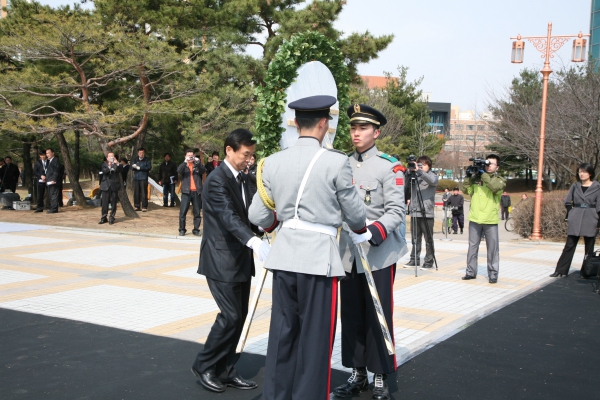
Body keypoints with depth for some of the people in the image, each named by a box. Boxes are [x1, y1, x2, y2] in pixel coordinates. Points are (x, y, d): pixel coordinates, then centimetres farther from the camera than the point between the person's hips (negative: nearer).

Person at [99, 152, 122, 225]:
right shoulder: (104, 164, 9)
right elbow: (104, 171, -9)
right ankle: (104, 218, 11)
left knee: (113, 203, 1)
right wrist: (109, 167, -27)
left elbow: (120, 170, -11)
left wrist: (117, 164, -27)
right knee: (104, 203, 3)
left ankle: (112, 218, 9)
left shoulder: (116, 164, 7)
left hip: (114, 186, -1)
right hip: (106, 186, 1)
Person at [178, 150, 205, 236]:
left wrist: (198, 162, -23)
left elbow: (203, 170, -7)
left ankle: (196, 230, 11)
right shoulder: (183, 165, 10)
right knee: (183, 212, -4)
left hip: (197, 192, 1)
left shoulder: (197, 165, 12)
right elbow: (178, 171, -10)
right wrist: (185, 162, -23)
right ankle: (182, 230, 4)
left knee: (197, 212, 4)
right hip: (186, 191, -1)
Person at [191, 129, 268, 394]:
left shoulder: (241, 178, 13)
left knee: (239, 316, 10)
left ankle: (225, 371, 21)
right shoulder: (217, 180, -17)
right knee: (230, 316, -9)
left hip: (240, 259, 9)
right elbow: (229, 217, -32)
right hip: (222, 261, -9)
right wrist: (254, 241, -47)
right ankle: (204, 366, 10)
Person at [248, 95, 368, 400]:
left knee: (282, 333, 14)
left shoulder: (273, 162, 4)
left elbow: (258, 217, 9)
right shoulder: (336, 162, -9)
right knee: (315, 337, 6)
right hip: (319, 257, -5)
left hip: (284, 256, 5)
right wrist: (362, 232, 24)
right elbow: (354, 213, 1)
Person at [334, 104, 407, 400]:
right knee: (352, 317, 10)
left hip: (379, 254, -5)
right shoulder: (343, 166, 9)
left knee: (378, 317, 3)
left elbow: (396, 210, -13)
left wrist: (375, 232, -29)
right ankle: (357, 374, 23)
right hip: (348, 254, 5)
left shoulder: (389, 167, -6)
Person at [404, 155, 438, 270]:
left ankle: (429, 261, 7)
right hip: (414, 212, 4)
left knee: (428, 239, 1)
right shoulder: (415, 176, 12)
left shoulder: (432, 175, 3)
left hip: (427, 213, -4)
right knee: (415, 238, 10)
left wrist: (419, 171, -29)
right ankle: (414, 259, 18)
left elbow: (432, 181, -20)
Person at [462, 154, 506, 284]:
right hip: (475, 219, 2)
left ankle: (493, 274, 6)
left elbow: (495, 187, -17)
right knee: (472, 246, 7)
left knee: (492, 248, 0)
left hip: (491, 220, -2)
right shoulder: (476, 178, 11)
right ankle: (471, 272, 15)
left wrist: (484, 174, -15)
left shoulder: (499, 180, 5)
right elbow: (466, 190, 5)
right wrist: (468, 176, -6)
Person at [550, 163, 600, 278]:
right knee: (569, 245, 1)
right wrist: (569, 215, 6)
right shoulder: (575, 186, 8)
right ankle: (561, 270, 2)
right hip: (575, 220, 2)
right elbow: (567, 202, 16)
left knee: (589, 248, 5)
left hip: (590, 220, -2)